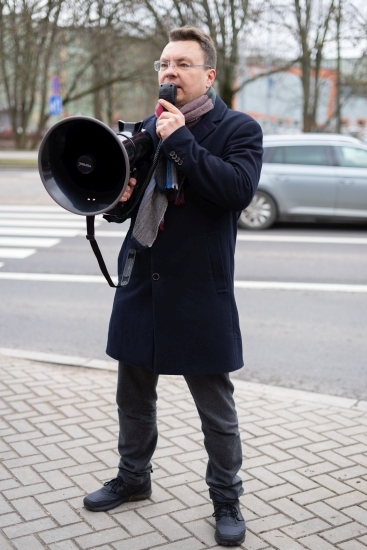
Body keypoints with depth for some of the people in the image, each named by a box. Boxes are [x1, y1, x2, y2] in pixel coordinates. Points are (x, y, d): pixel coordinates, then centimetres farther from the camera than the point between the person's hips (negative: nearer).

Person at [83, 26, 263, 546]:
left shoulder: (239, 129, -5)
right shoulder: (149, 127, 12)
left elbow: (238, 189, -23)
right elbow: (122, 197, 19)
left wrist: (181, 141, -21)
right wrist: (117, 197, -5)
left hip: (200, 290, -5)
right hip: (141, 283, 6)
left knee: (217, 407, 6)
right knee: (134, 395, 18)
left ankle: (227, 499, 25)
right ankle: (133, 477, 40)